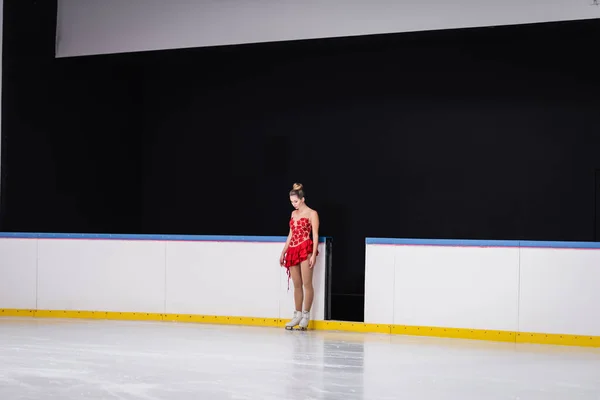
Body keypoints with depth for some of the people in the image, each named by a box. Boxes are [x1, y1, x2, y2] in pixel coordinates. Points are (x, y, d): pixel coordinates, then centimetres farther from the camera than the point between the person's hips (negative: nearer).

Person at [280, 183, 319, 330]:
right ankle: (298, 315, 12)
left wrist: (314, 254, -14)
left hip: (306, 249, -6)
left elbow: (315, 235, -6)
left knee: (307, 284, -5)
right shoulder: (293, 214, 17)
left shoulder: (311, 213, -1)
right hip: (293, 250, 6)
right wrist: (283, 252, 17)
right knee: (297, 285, 8)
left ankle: (306, 316, -1)